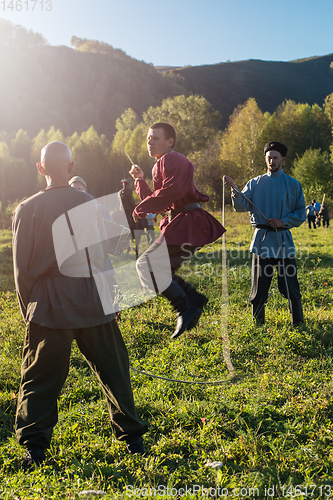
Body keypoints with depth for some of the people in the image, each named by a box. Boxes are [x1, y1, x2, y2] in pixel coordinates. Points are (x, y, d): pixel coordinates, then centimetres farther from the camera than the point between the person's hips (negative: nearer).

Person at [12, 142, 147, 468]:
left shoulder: (28, 210, -5)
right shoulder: (91, 204, 2)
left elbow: (23, 267, -1)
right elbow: (104, 257, 9)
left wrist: (29, 308, 12)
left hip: (50, 308, -2)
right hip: (94, 303, 2)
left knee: (40, 379, 10)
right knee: (113, 371, 13)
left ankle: (35, 447, 12)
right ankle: (132, 437, 22)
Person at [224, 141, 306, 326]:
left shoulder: (293, 184, 9)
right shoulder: (256, 183, 11)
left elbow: (301, 214, 7)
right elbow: (242, 206, -1)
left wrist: (283, 221, -9)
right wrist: (235, 190, -19)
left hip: (284, 241, -1)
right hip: (261, 241, 1)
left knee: (290, 287, 1)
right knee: (259, 288, 5)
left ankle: (298, 324, 16)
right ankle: (258, 325, 18)